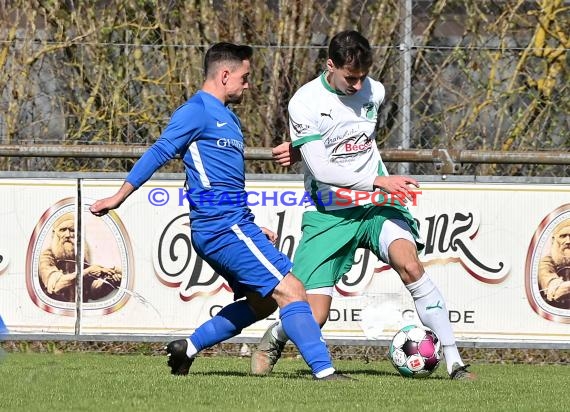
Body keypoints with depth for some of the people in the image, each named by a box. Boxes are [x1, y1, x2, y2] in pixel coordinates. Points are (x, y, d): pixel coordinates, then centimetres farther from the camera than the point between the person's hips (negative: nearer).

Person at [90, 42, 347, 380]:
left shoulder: (227, 117, 22)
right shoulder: (198, 111, -8)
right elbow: (159, 153, -10)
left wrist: (253, 229, 25)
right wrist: (119, 198, -12)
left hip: (232, 225, 10)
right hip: (223, 226, -10)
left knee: (261, 302, 17)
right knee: (290, 289, -13)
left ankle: (188, 348, 19)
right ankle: (324, 371, -18)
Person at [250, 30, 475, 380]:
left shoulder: (374, 92, 1)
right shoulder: (305, 102, -13)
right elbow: (322, 170, -18)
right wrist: (379, 181, -26)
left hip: (376, 205, 2)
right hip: (328, 214, -2)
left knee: (409, 263, -28)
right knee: (313, 317, -7)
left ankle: (454, 360, -24)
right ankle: (275, 338, 31)